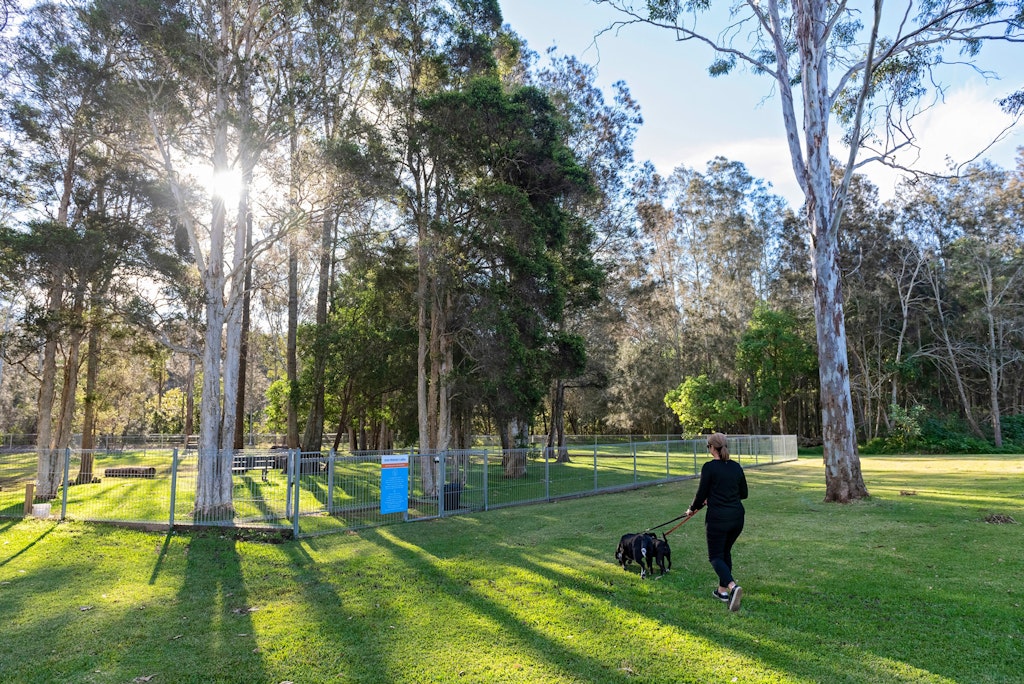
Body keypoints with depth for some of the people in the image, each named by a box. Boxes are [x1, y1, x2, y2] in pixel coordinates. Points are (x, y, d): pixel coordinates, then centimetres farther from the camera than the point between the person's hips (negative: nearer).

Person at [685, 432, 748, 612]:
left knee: (715, 556, 5)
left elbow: (701, 494, -9)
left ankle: (733, 586, -19)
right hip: (737, 517, 6)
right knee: (725, 552, 23)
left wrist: (692, 509, 8)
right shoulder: (736, 466, 5)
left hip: (717, 518, -6)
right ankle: (722, 590, 29)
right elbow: (744, 493, 12)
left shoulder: (709, 467, -14)